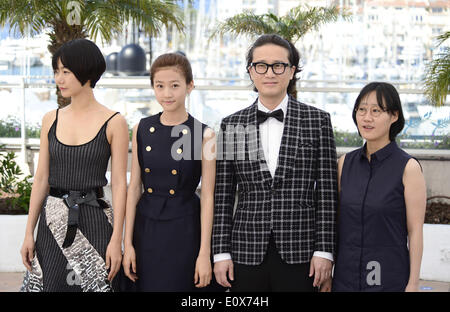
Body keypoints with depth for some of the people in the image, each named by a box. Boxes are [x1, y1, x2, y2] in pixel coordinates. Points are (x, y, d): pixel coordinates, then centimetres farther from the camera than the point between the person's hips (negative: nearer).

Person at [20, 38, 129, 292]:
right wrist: (29, 232, 5)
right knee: (50, 283, 5)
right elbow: (42, 179, 9)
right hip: (53, 221, 4)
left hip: (93, 220, -3)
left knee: (96, 284, -2)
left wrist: (116, 239, -10)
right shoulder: (51, 120, 7)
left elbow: (119, 183, -5)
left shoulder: (113, 123, -4)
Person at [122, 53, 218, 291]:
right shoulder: (142, 129, 4)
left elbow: (207, 197, -6)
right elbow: (134, 187, 5)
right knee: (144, 285, 10)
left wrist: (205, 253, -9)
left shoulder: (203, 134, -6)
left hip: (184, 229, -3)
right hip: (146, 228, 3)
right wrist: (128, 243, 1)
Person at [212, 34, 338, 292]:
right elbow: (223, 195, 7)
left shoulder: (317, 121, 3)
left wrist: (324, 251, -4)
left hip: (299, 253, -1)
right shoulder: (232, 125, 7)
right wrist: (221, 252, 2)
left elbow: (327, 191, 1)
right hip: (247, 252, 2)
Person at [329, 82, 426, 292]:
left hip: (390, 279, -4)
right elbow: (336, 221, 9)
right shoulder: (345, 163, 5)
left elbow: (415, 231, -8)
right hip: (345, 277, 4)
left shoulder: (408, 168, -9)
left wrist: (413, 284, -9)